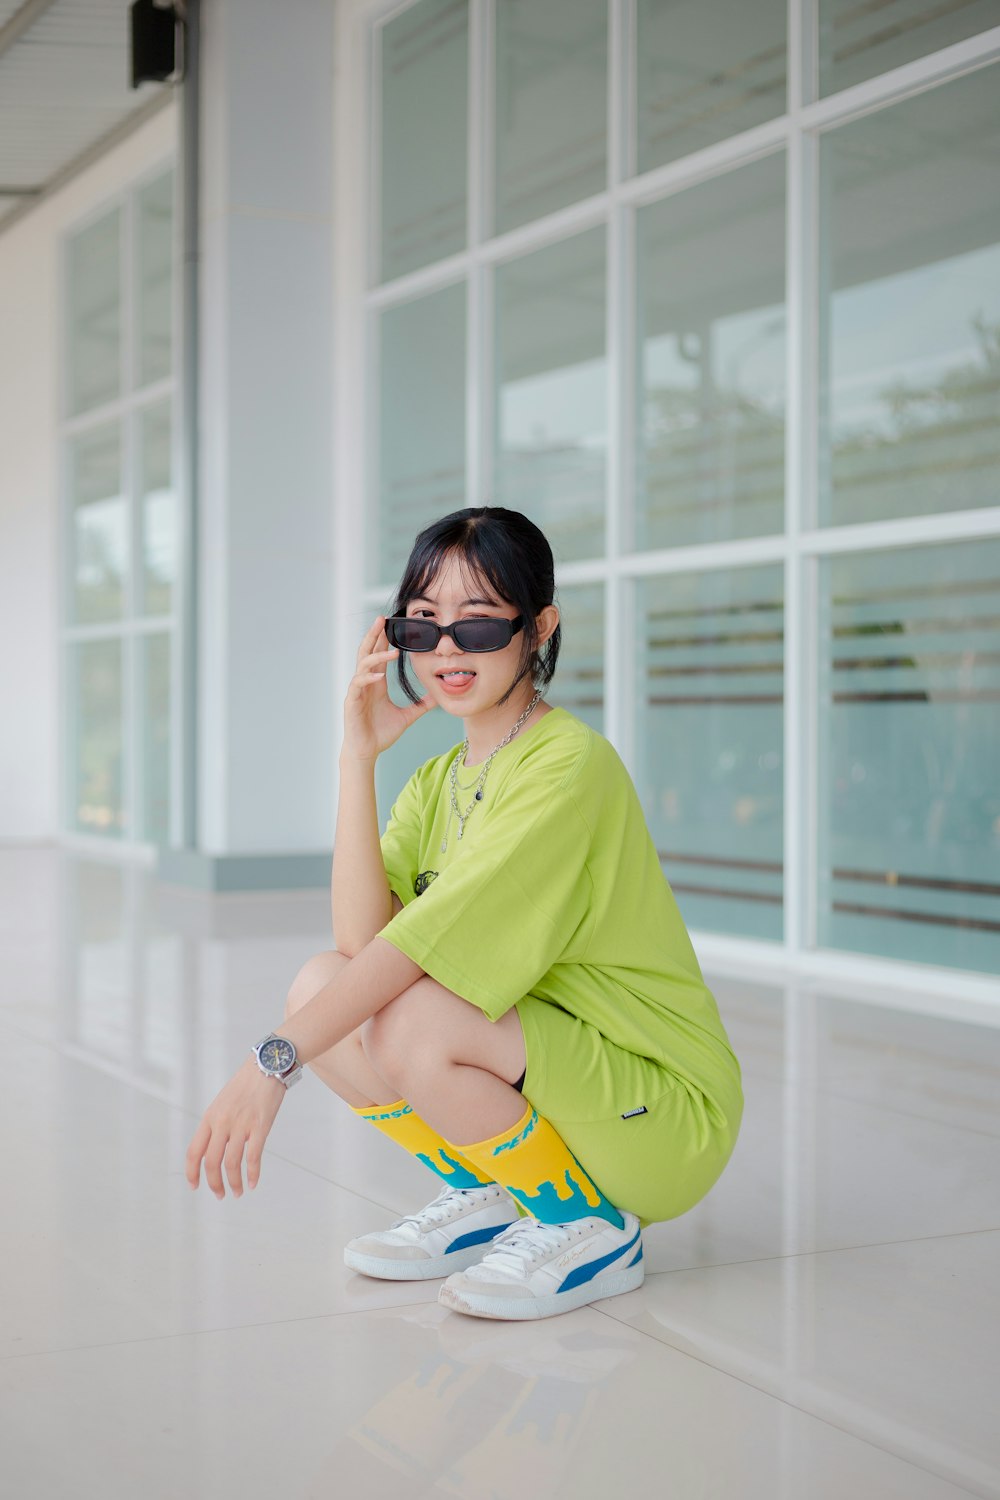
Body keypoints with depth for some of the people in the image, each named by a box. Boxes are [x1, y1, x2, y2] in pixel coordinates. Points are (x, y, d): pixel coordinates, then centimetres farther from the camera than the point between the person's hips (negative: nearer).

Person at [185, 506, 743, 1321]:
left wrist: (275, 1060, -30)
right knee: (321, 986, -8)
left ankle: (590, 1227, -8)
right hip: (536, 1078, 8)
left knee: (409, 1022, -30)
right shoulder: (438, 779, 8)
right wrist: (359, 755, -12)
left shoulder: (569, 763, -18)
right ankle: (487, 1200, 7)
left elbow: (434, 936, -27)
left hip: (665, 1114, -7)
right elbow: (360, 937, -8)